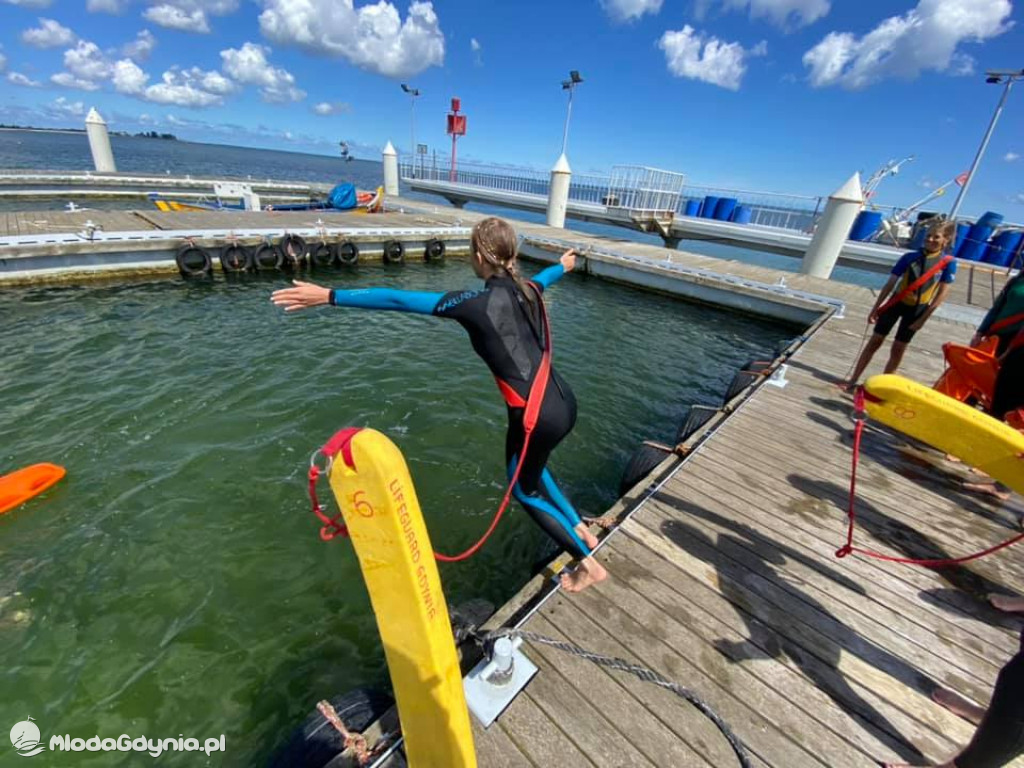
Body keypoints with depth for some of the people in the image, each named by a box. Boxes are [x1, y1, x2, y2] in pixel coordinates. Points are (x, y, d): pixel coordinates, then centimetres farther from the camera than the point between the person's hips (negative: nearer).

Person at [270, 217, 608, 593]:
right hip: (563, 401, 8)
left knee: (525, 490, 19)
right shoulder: (527, 290, 6)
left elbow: (400, 300, -18)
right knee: (529, 468, 33)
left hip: (537, 415, -8)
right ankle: (581, 530, 41)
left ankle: (589, 564, 31)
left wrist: (329, 296, -14)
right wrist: (562, 266, 56)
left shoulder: (478, 304, -16)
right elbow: (542, 278, 32)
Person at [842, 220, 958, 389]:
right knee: (875, 341, 0)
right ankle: (853, 380, 4)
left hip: (916, 309, 0)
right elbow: (890, 283, -3)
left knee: (898, 349, 5)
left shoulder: (948, 263, -8)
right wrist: (875, 308, -4)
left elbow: (942, 293, -8)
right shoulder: (909, 257, -6)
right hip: (896, 303, 1)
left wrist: (923, 319, -11)